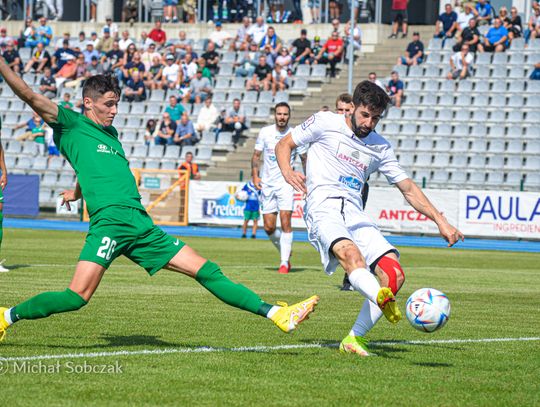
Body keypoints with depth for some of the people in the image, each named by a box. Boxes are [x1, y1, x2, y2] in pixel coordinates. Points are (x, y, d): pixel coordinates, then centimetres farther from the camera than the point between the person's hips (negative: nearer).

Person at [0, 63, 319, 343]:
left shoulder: (110, 132, 26)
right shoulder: (70, 124, 4)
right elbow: (30, 96, -7)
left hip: (142, 227, 7)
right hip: (109, 221, -7)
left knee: (206, 271, 5)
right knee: (77, 297, -18)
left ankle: (278, 315, 4)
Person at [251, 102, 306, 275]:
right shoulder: (265, 132, 1)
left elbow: (304, 158, 10)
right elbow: (256, 155, 9)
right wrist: (255, 175, -4)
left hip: (286, 182, -2)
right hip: (267, 183, 2)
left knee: (285, 221, -16)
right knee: (269, 227, 1)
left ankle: (284, 262, -11)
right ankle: (285, 253, 26)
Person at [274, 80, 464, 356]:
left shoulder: (380, 147, 20)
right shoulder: (326, 122, 10)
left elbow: (408, 189, 23)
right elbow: (284, 144, 15)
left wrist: (440, 222, 14)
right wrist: (287, 172, -7)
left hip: (355, 214, 5)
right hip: (323, 207, -5)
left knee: (394, 275, -15)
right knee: (351, 254, -36)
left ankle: (354, 339, -8)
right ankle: (383, 300, -64)